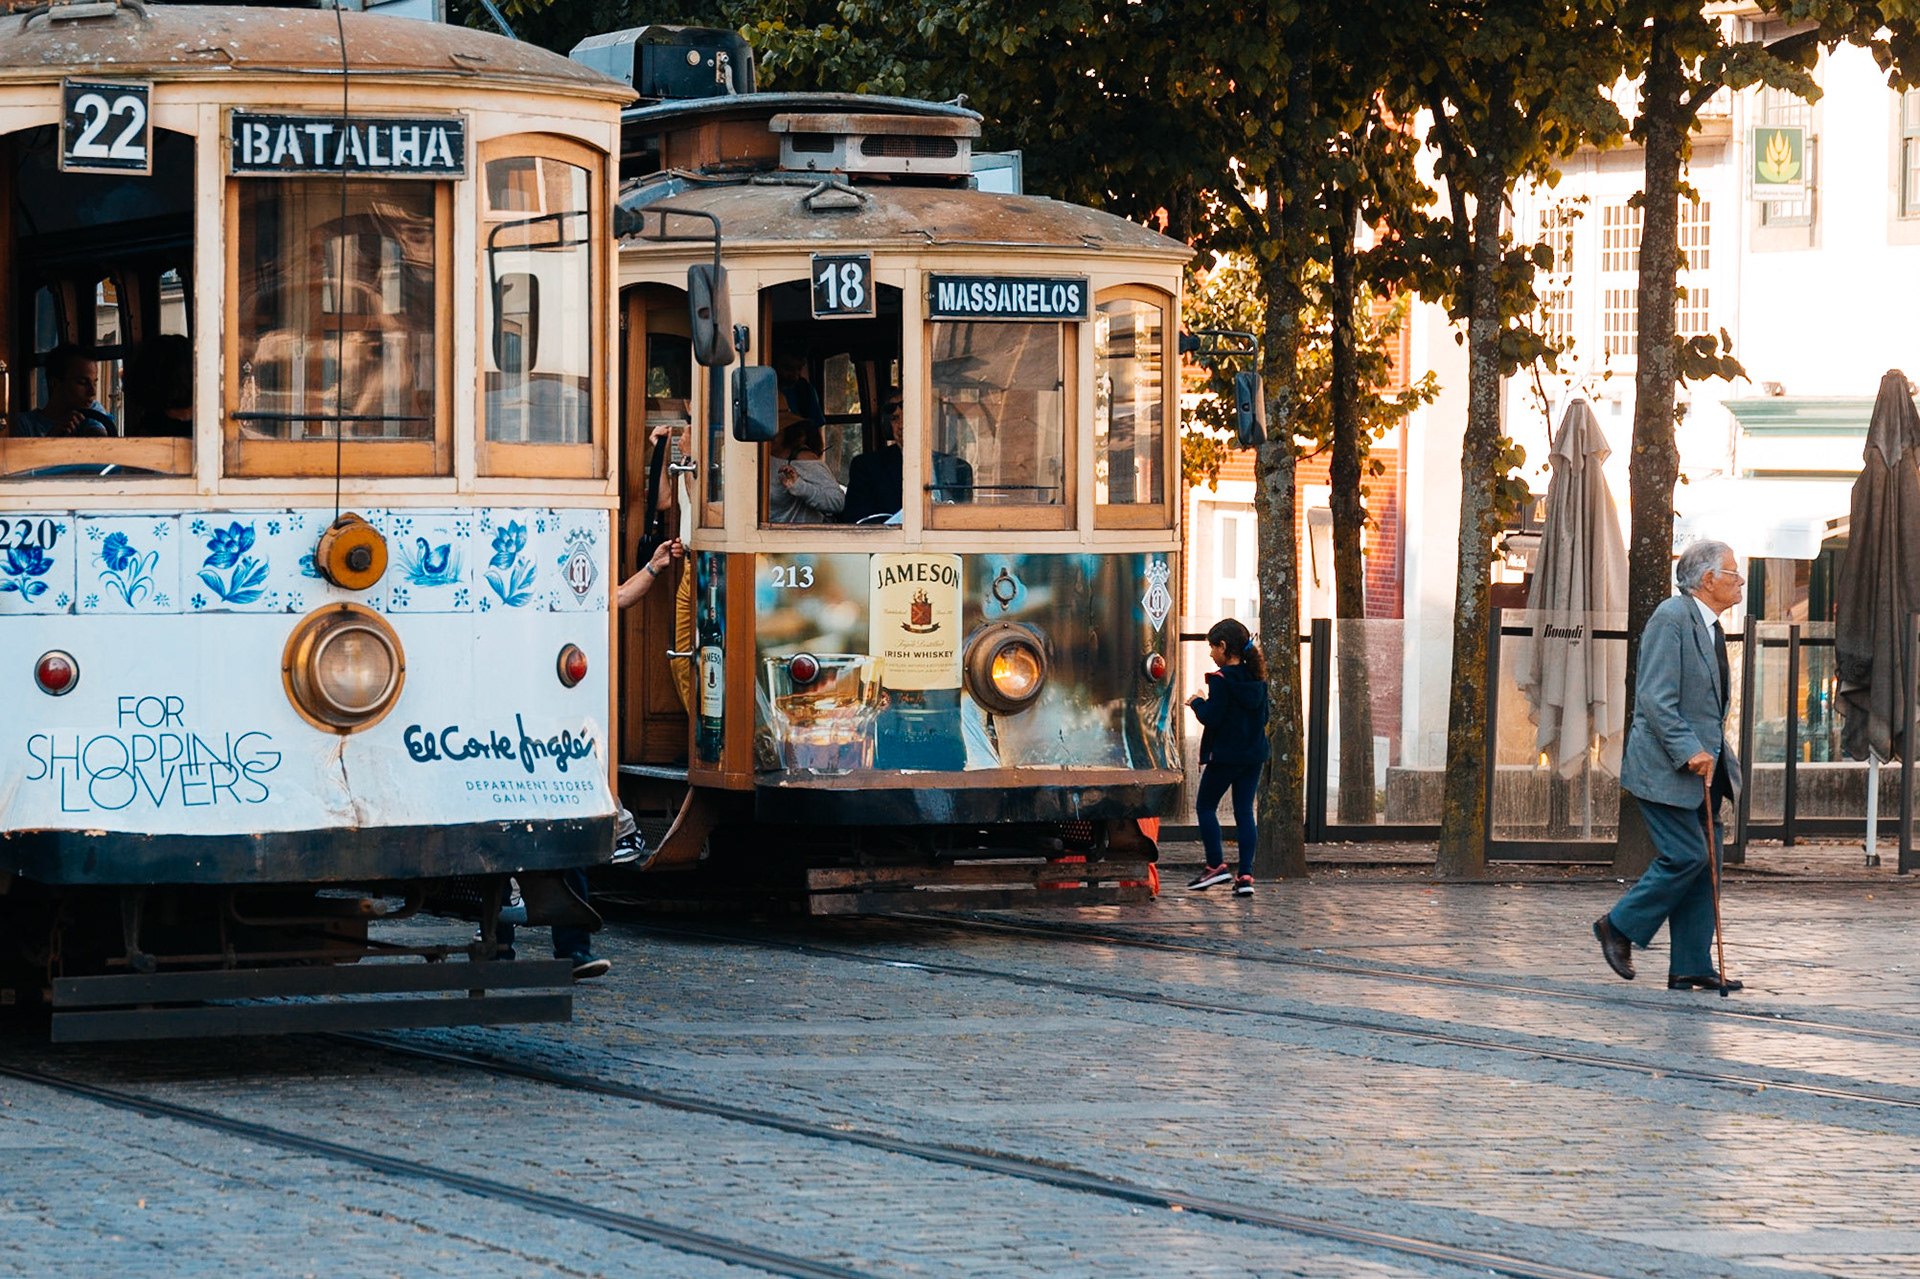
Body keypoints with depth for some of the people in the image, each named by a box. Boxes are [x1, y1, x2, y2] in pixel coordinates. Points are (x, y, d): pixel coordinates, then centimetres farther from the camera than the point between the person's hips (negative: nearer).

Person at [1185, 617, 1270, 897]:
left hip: (1224, 756, -6)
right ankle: (1245, 876, 0)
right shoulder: (1257, 679, 6)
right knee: (1244, 811, 6)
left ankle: (1216, 865, 3)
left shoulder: (1221, 679, -15)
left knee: (1205, 806, 10)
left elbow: (1211, 717, -19)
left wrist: (1197, 702, 0)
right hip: (1254, 755, 6)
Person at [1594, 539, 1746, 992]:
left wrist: (1716, 755, 16)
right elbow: (1656, 698, -21)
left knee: (1706, 863, 5)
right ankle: (1619, 927, 5)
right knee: (1686, 856, -12)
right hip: (1666, 767, -10)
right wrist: (1689, 751, -26)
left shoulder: (1709, 626, 16)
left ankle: (1690, 967, 8)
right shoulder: (1671, 619, -14)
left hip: (1702, 766, 10)